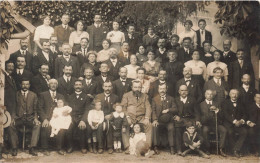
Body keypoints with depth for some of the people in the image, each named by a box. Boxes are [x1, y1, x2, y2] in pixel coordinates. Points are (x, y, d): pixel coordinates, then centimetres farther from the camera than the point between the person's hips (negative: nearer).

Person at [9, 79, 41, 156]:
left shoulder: (33, 95, 13)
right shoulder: (16, 94, 10)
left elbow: (35, 109, 11)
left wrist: (35, 118, -8)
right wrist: (13, 118, -11)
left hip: (30, 118, 1)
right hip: (18, 118, 0)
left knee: (37, 125, -30)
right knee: (11, 125, -31)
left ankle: (32, 148, -29)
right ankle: (14, 148, -21)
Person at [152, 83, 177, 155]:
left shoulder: (171, 99, 18)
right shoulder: (155, 99, 15)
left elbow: (175, 109, 9)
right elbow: (153, 111, 3)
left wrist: (168, 110, -12)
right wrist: (154, 120, -14)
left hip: (168, 120, 0)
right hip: (158, 120, 0)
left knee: (171, 128, -31)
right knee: (155, 127, -31)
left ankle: (172, 148, -27)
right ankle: (156, 147, -27)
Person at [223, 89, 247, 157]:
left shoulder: (240, 104, 22)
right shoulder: (226, 103, 10)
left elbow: (244, 114, 13)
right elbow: (226, 114, -4)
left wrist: (242, 120, -10)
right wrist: (234, 121, -17)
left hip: (239, 123, 3)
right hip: (228, 123, -3)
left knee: (244, 131, -27)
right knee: (230, 132, -34)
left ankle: (236, 149, -22)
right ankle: (234, 150, -18)